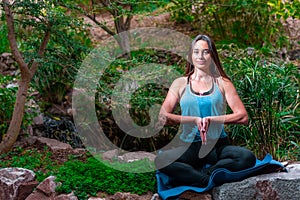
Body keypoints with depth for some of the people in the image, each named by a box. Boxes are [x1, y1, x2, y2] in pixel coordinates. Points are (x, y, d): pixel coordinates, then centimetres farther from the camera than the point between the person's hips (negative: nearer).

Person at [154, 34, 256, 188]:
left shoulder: (222, 83, 9)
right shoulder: (180, 84, 10)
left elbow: (243, 117, 0)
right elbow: (163, 117, -1)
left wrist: (212, 119, -10)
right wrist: (195, 120, -11)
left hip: (218, 145, 1)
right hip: (189, 147, 0)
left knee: (248, 158, -30)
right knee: (160, 160, -30)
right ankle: (208, 180, -22)